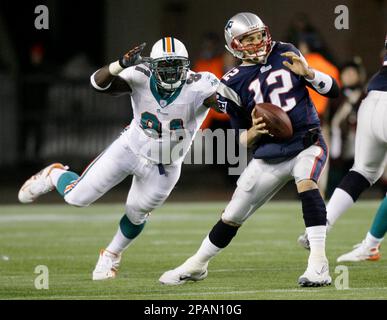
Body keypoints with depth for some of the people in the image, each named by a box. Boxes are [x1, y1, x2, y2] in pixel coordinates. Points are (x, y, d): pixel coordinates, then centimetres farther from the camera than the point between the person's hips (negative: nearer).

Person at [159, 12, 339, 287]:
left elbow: (333, 90, 2)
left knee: (305, 180, -35)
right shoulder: (234, 83, -1)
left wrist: (308, 73, -15)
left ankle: (319, 265, -37)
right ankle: (197, 265, 33)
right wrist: (253, 133, -18)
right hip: (269, 156, 2)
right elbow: (243, 139, 5)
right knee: (233, 216, 7)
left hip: (307, 144, -2)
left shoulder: (285, 55, 1)